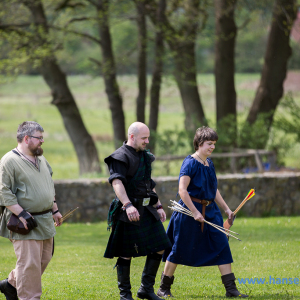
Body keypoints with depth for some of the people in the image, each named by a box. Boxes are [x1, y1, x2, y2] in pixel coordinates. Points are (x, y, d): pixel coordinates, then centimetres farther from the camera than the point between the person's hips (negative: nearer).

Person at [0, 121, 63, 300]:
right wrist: (21, 214, -20)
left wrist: (55, 210, 22)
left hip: (45, 221, 8)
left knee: (44, 259, 13)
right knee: (29, 262, -8)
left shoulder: (41, 159, 15)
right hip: (26, 224, -8)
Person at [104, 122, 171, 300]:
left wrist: (158, 206, 21)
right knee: (126, 255, -1)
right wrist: (128, 205, -37)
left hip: (148, 211, 8)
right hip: (129, 212, -8)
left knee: (159, 248, 5)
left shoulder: (145, 156, 16)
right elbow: (117, 182, -25)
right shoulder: (120, 157, -11)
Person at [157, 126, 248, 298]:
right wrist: (195, 212, -22)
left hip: (210, 210, 7)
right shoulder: (190, 163, -13)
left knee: (222, 246, -1)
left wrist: (227, 209, 15)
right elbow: (182, 190, -19)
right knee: (179, 249, 1)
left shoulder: (209, 163, 11)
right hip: (190, 209, -7)